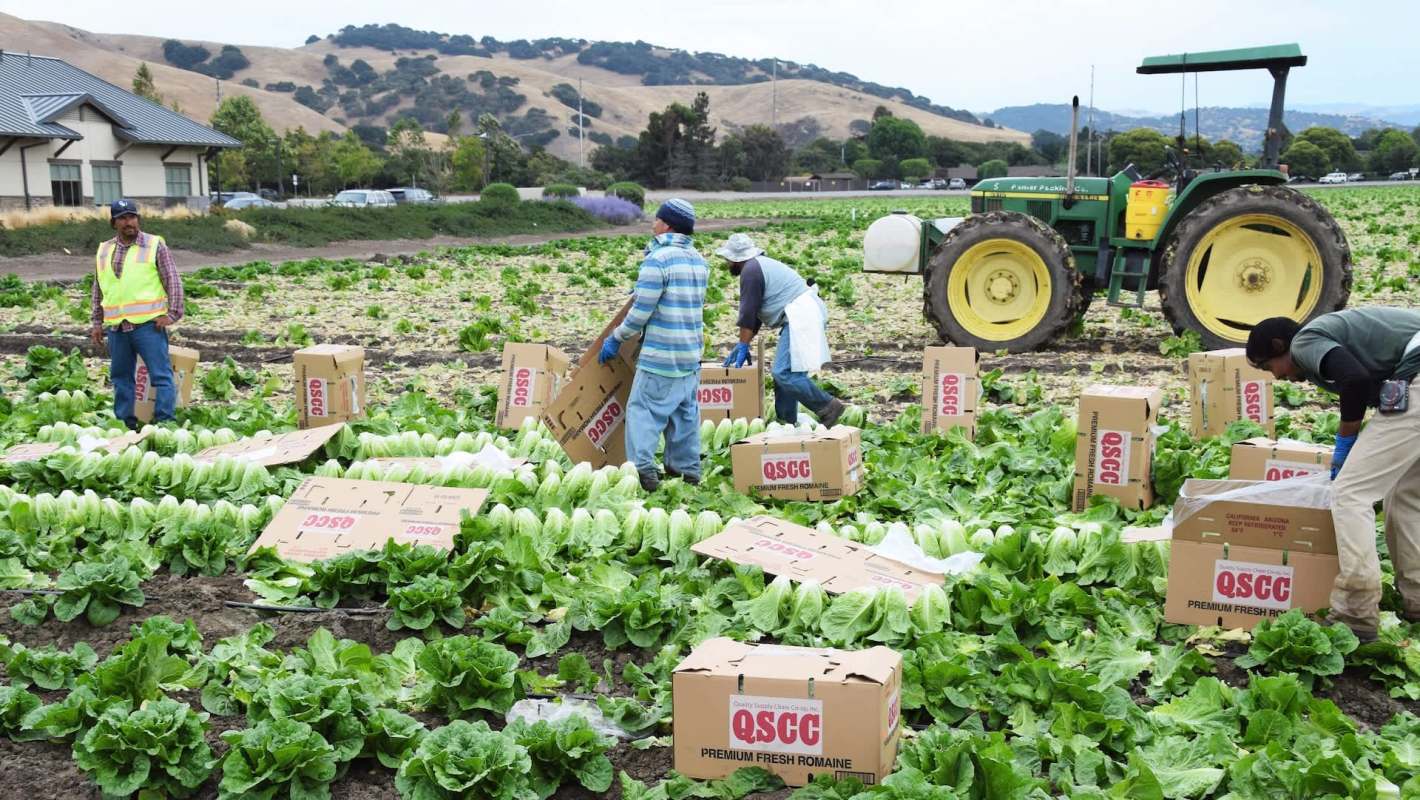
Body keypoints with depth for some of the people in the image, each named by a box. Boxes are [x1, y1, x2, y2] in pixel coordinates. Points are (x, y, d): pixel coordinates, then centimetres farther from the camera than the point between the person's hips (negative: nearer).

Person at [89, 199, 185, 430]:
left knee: (161, 374, -7)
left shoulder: (155, 245, 1)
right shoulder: (103, 251, 14)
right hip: (116, 326, 5)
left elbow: (173, 281, 0)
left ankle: (164, 422, -4)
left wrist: (172, 313, -8)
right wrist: (97, 322, 18)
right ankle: (125, 422, 19)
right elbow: (98, 289, 21)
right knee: (120, 376, 10)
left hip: (148, 324, -5)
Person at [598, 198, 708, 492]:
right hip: (692, 352, 8)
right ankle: (687, 467, 20)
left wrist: (616, 338, -4)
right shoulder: (699, 261, 11)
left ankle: (643, 468, -10)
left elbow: (642, 311, -16)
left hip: (661, 356, -8)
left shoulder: (657, 259, -14)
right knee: (686, 410, 15)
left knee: (642, 408, -3)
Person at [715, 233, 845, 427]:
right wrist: (741, 346, 26)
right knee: (784, 371, 12)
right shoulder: (760, 265, 25)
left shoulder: (750, 270, -8)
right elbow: (755, 314, 27)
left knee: (785, 373, -16)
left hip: (800, 319, -11)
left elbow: (748, 314, -9)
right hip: (806, 314, 11)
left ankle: (829, 407, -12)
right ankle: (786, 421, 15)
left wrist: (743, 347, -1)